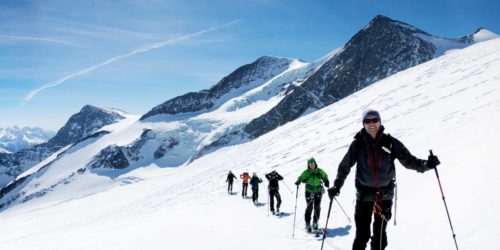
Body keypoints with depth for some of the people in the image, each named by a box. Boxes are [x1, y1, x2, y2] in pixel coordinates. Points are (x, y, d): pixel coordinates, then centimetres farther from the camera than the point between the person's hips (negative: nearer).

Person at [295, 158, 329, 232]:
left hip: (318, 191, 2)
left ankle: (315, 223, 18)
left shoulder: (319, 171, 1)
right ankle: (307, 224, 4)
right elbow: (301, 178, -5)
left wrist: (326, 182, -1)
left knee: (317, 207, 3)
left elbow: (325, 177, 15)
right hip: (309, 192, -2)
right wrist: (298, 182, -26)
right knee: (309, 207, -6)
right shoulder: (306, 172, -5)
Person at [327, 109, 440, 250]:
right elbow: (345, 166, 3)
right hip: (364, 194, -1)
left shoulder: (390, 143, -4)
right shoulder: (358, 144, -4)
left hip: (385, 194, 1)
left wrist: (426, 164, -23)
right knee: (362, 234, -1)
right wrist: (336, 186, -2)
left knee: (380, 233, 9)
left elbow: (409, 160, -5)